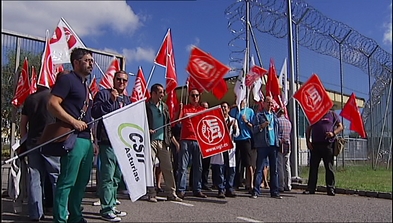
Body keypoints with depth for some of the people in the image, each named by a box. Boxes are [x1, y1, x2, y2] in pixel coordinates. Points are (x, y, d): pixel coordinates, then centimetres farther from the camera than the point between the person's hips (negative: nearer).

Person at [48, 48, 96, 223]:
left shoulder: (85, 85, 21)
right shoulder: (67, 79, -5)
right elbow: (52, 104, -16)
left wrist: (93, 139, 20)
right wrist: (73, 121, -20)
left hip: (87, 139, 9)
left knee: (82, 181, 14)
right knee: (67, 181, -6)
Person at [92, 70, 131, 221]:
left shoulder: (127, 100, 19)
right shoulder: (103, 94, -1)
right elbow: (95, 112, -14)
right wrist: (111, 100, -20)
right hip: (107, 142, -7)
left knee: (116, 177, 14)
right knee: (107, 176, -6)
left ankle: (111, 206, 24)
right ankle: (106, 210, 2)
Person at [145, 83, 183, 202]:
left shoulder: (164, 106, 16)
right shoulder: (146, 106, -1)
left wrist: (169, 136, 8)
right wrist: (147, 130, -16)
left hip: (163, 141, 5)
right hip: (150, 140, -5)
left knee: (168, 168, 4)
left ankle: (171, 193, 12)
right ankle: (151, 194, 8)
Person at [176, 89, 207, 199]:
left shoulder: (203, 110, 16)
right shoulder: (184, 108, 9)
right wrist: (180, 109, -16)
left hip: (199, 141, 3)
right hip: (186, 140, -3)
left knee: (198, 167, 6)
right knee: (183, 166, -4)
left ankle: (197, 190, 13)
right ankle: (181, 190, -1)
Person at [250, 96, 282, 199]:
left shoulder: (275, 116, 20)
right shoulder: (258, 115, 5)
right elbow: (253, 129, -1)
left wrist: (278, 141, 11)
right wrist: (261, 126, -17)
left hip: (273, 145, 5)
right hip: (262, 145, -5)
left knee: (274, 169, 7)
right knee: (259, 168, -4)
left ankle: (275, 192, 12)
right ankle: (256, 191, -1)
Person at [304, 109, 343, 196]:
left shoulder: (332, 114, 10)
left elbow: (340, 126, 7)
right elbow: (308, 129, 18)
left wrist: (333, 133, -13)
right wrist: (308, 141, 5)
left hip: (328, 145, -2)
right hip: (315, 145, 2)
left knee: (329, 168, 1)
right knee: (313, 167, 3)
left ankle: (330, 189, 8)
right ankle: (311, 188, 8)